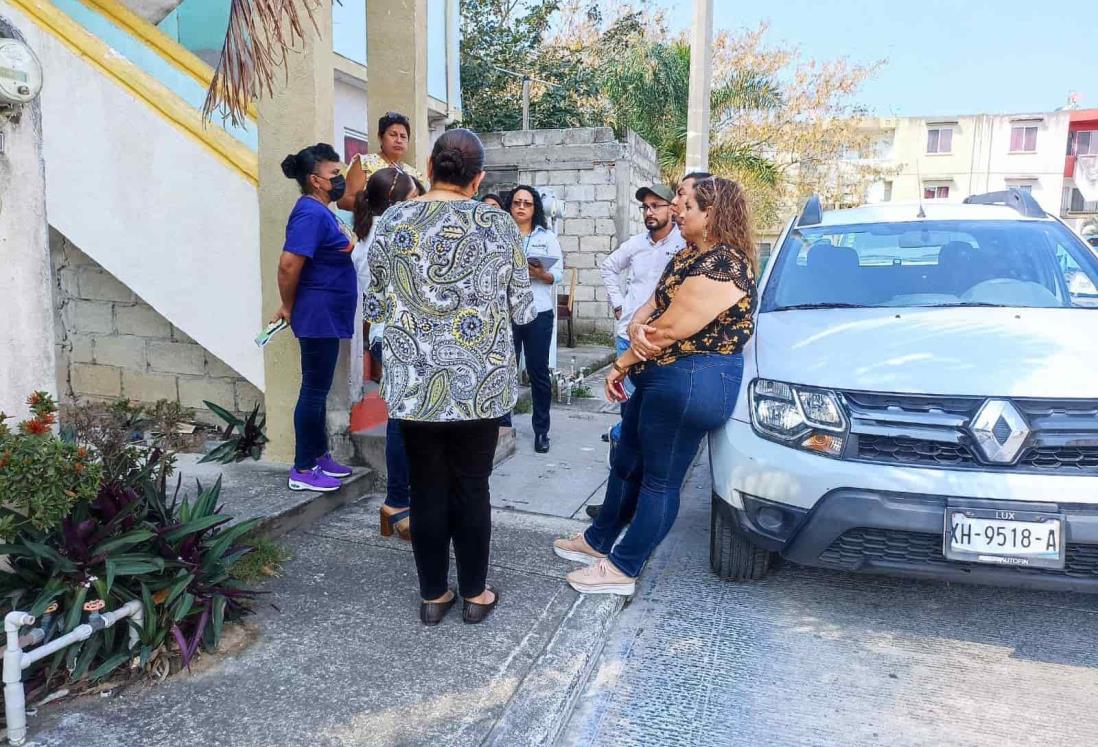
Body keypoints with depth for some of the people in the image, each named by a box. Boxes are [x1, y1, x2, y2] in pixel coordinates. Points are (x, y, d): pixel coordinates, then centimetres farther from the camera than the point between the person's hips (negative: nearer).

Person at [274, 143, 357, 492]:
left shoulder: (321, 212, 14)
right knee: (314, 390, -3)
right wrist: (289, 307, -11)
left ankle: (320, 456, 28)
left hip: (327, 316, 10)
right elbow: (288, 264, -25)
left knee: (319, 389, 16)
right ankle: (302, 470, 7)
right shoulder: (311, 213, -17)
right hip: (318, 315, -10)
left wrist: (292, 306, 16)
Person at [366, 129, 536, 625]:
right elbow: (522, 309, -1)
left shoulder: (391, 222, -2)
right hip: (481, 383, -1)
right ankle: (475, 594, 25)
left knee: (428, 488, 12)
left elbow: (375, 306, 5)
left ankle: (433, 595, 25)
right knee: (471, 487, 11)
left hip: (414, 384, 1)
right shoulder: (498, 225, -6)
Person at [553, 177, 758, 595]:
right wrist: (636, 327, -15)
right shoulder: (689, 256, 14)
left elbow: (669, 331, -21)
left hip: (691, 383, -11)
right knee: (626, 462, 20)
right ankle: (599, 541, 38)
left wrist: (622, 364, -8)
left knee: (660, 480, 3)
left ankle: (623, 569, 16)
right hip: (662, 378, 11)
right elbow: (653, 306, 9)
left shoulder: (718, 267, -20)